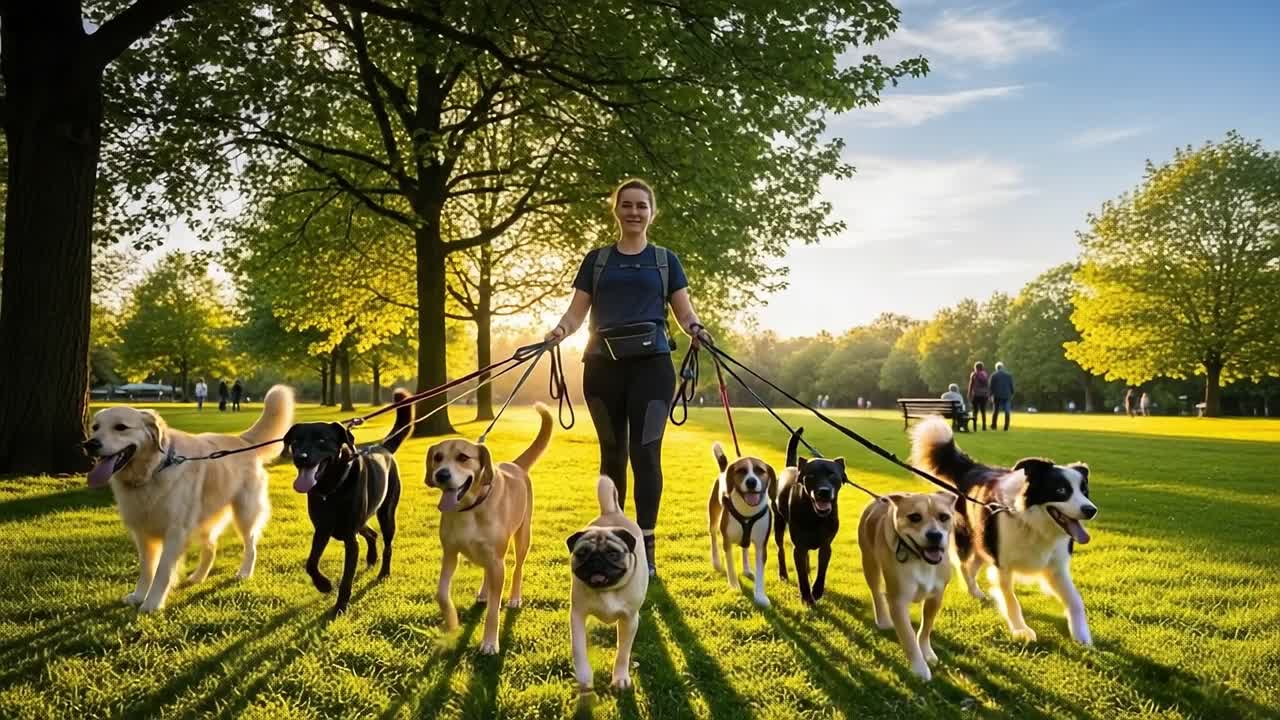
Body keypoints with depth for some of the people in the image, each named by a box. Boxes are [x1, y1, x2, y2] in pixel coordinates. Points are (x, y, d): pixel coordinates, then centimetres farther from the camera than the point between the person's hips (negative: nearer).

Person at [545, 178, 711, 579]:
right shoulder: (597, 260, 15)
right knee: (612, 453, 8)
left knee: (645, 451, -9)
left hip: (651, 365, -2)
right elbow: (577, 311, 10)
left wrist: (696, 330, -15)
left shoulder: (665, 260, 12)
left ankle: (645, 547, -6)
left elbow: (684, 312, 8)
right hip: (603, 366, 2)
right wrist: (560, 329, -12)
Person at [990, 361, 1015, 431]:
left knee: (995, 411, 8)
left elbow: (991, 386, -2)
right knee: (1007, 412, 3)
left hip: (997, 396, -1)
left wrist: (990, 395, 4)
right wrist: (1012, 394, 13)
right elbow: (1011, 386, 7)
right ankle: (1006, 427, -2)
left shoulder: (993, 375, 1)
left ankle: (993, 426, 7)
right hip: (1007, 396, 1)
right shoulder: (1008, 375, 7)